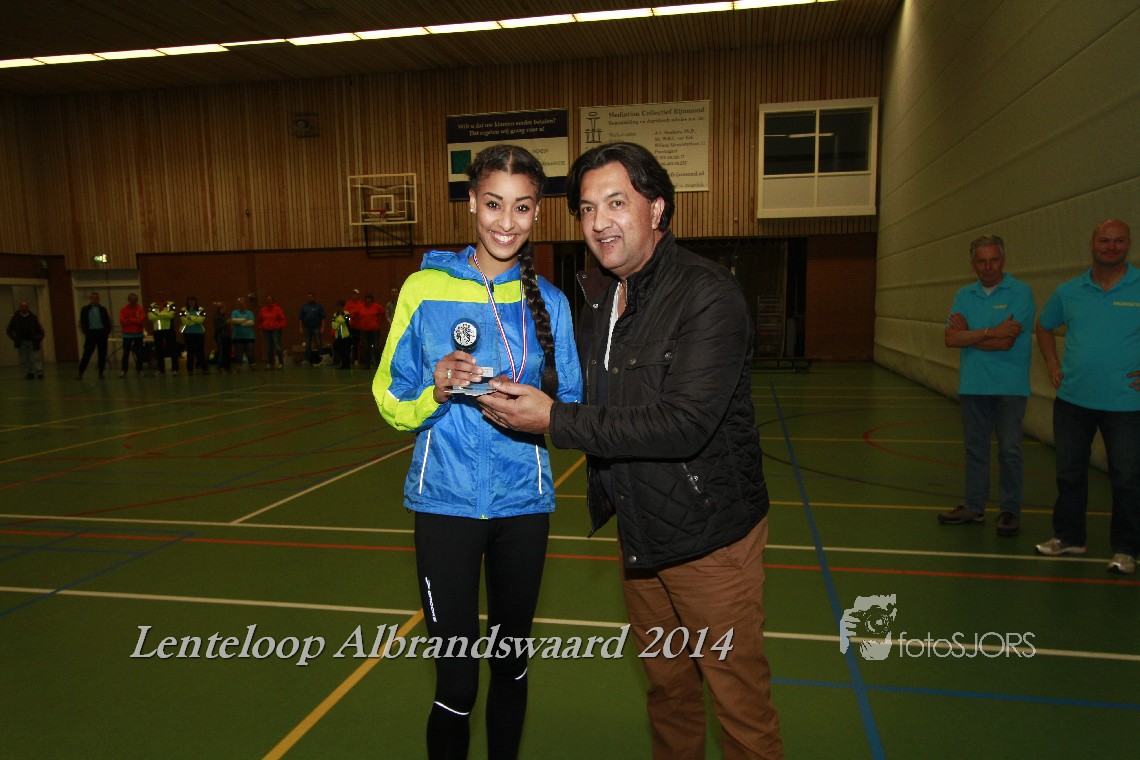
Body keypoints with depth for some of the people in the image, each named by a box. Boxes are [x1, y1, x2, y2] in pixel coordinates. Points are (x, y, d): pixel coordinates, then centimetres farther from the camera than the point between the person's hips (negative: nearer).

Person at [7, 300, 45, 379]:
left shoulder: (33, 317, 5)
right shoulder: (15, 318, 5)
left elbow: (40, 329, 8)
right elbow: (10, 329, 12)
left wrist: (39, 338, -3)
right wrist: (14, 338, 1)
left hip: (32, 341, -1)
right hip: (22, 342, 1)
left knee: (36, 358, -7)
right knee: (24, 359, 5)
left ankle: (39, 373, -7)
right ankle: (29, 373, 13)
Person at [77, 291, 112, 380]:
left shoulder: (102, 309, 6)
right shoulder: (85, 309, 4)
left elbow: (107, 321, 6)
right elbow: (82, 322, 5)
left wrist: (108, 332, -3)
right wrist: (85, 332, -4)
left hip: (102, 332, 1)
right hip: (91, 333, -1)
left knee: (102, 354, 4)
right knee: (87, 353, -4)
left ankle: (101, 372, 13)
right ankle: (80, 373, 0)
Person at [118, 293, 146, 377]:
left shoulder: (140, 309, 1)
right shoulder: (123, 309, 3)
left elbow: (141, 320, -11)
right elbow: (122, 321, -8)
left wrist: (129, 320, -10)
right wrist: (135, 321, -13)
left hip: (138, 334, 0)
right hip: (127, 335, 0)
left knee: (139, 353, 3)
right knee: (126, 353, 2)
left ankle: (139, 370, 10)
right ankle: (123, 370, 7)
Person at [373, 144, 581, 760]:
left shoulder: (549, 302, 2)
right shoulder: (424, 288, -4)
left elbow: (570, 408, 3)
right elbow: (393, 404, -1)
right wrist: (437, 392, -20)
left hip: (523, 504, 3)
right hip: (447, 502, -2)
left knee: (511, 665, 18)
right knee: (456, 683, 1)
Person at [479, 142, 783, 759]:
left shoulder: (709, 295, -20)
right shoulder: (599, 299, 6)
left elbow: (685, 423, -29)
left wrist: (554, 419, -25)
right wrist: (526, 399, -2)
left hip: (708, 533, -7)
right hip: (638, 531, 7)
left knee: (739, 703, 7)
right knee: (666, 685, 23)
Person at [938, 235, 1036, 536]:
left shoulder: (1019, 292, -7)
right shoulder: (964, 295, 8)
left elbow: (1005, 343, -16)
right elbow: (951, 339, -5)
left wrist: (968, 336, -5)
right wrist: (990, 332, -14)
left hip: (1009, 385, -5)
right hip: (973, 384, 5)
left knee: (1010, 450, 1)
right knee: (975, 448, 11)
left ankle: (1010, 510, 12)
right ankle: (973, 507, 21)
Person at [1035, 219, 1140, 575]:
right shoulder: (1069, 291, 6)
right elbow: (1044, 327, 21)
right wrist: (1052, 365, 9)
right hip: (1073, 399, 3)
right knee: (1069, 472, 12)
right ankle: (1068, 537, 27)